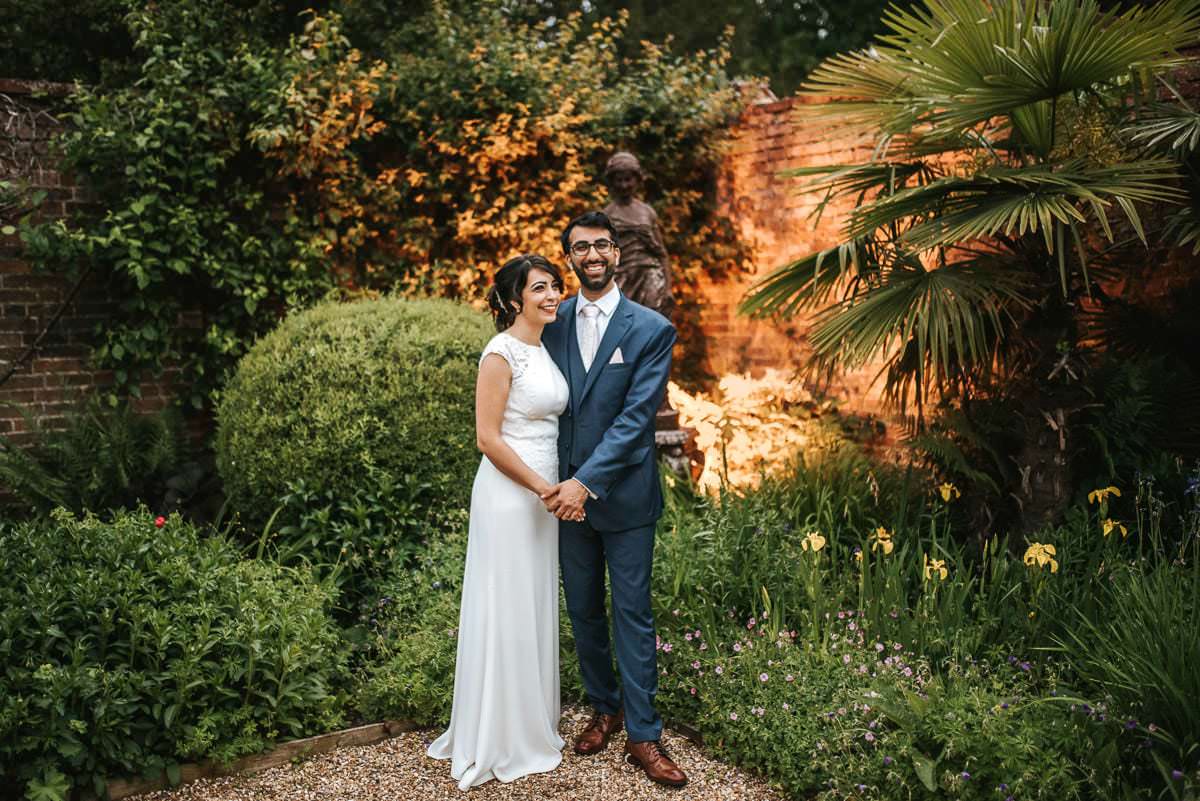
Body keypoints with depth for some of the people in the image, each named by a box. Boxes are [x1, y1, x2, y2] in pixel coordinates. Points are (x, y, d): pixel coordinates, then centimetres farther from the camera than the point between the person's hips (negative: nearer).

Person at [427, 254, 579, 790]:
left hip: (543, 494, 8)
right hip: (508, 493, -8)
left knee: (536, 609, 17)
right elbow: (488, 438, -18)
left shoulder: (547, 348, 10)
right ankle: (498, 740, 19)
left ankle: (531, 723, 34)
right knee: (506, 611, 3)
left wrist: (553, 490, 8)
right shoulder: (502, 352, -15)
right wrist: (546, 489, -17)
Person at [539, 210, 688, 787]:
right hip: (567, 490, 4)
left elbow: (636, 416, -14)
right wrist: (560, 484, -5)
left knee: (633, 615, 4)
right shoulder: (553, 323, 4)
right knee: (583, 610, 15)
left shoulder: (652, 329, -7)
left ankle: (643, 736, 15)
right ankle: (605, 709, 33)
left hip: (625, 496, -3)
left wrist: (587, 482, -21)